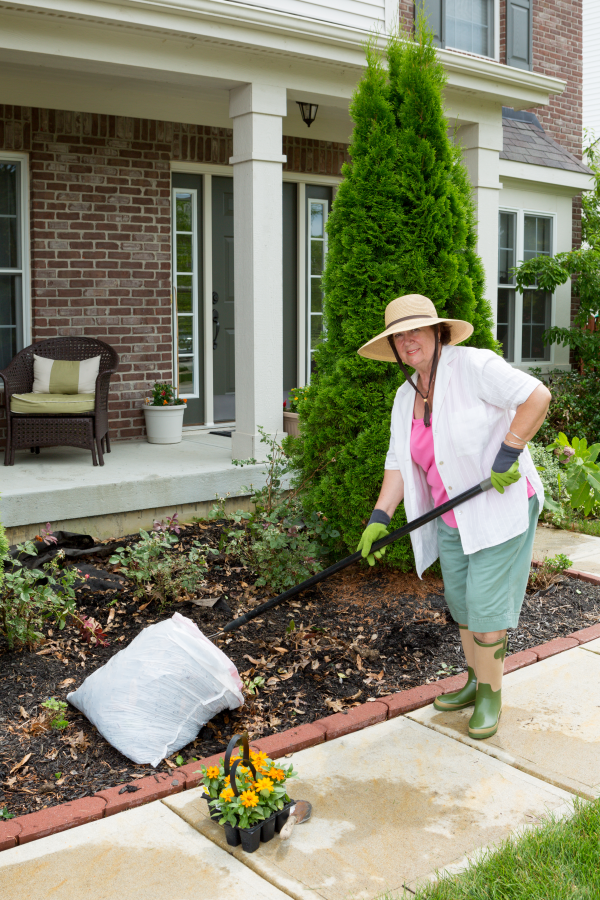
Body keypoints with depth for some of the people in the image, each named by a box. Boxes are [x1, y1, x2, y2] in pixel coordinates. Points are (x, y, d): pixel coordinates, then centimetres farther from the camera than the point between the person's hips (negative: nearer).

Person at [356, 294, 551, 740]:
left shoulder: (473, 365, -15)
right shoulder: (406, 397, 6)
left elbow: (537, 396, -21)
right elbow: (399, 464, 5)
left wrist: (507, 454, -23)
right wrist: (380, 518, -4)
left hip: (501, 507, -7)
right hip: (451, 517, 7)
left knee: (485, 602, -4)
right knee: (460, 602, 13)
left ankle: (491, 694, 13)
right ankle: (475, 681, 31)